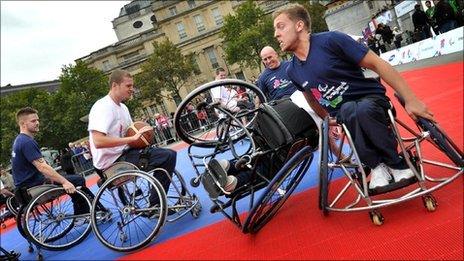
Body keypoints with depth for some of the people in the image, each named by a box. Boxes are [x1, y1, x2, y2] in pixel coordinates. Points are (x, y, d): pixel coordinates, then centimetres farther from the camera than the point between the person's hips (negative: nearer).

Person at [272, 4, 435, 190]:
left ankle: (397, 164, -18)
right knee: (350, 111, -35)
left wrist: (410, 100, -18)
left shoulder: (331, 40, -17)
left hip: (371, 98, -3)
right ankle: (376, 165, -18)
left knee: (363, 110, -39)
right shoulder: (293, 71, 0)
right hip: (342, 113, 3)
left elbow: (377, 64, -16)